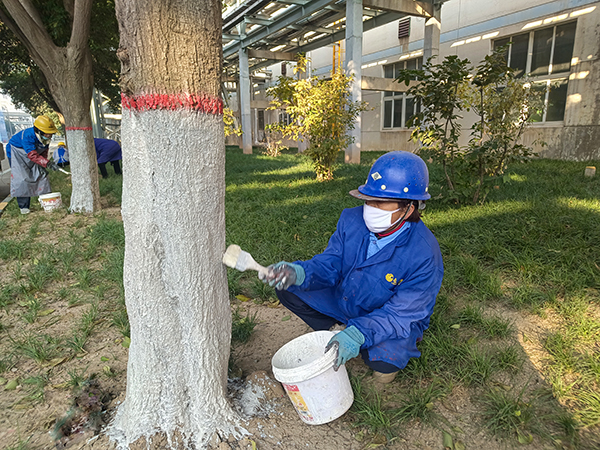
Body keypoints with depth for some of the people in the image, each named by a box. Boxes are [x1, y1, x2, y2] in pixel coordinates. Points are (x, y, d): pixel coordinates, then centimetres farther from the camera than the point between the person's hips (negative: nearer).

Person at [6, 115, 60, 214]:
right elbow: (33, 155, -43)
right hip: (17, 154, -7)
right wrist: (47, 163, -54)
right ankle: (24, 206, -7)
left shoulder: (45, 137, -13)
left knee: (41, 175, 0)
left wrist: (42, 167, -8)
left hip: (32, 154, 7)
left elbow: (44, 152, 1)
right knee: (22, 179, -13)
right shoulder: (27, 136, -36)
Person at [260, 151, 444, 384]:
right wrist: (299, 273, -35)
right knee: (289, 290, -9)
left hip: (394, 319, -4)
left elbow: (401, 313, -28)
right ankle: (336, 330, 7)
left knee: (383, 364, -33)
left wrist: (358, 334, -43)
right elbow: (329, 265, -12)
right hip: (345, 302, 4)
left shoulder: (424, 255, -30)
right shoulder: (352, 219, -17)